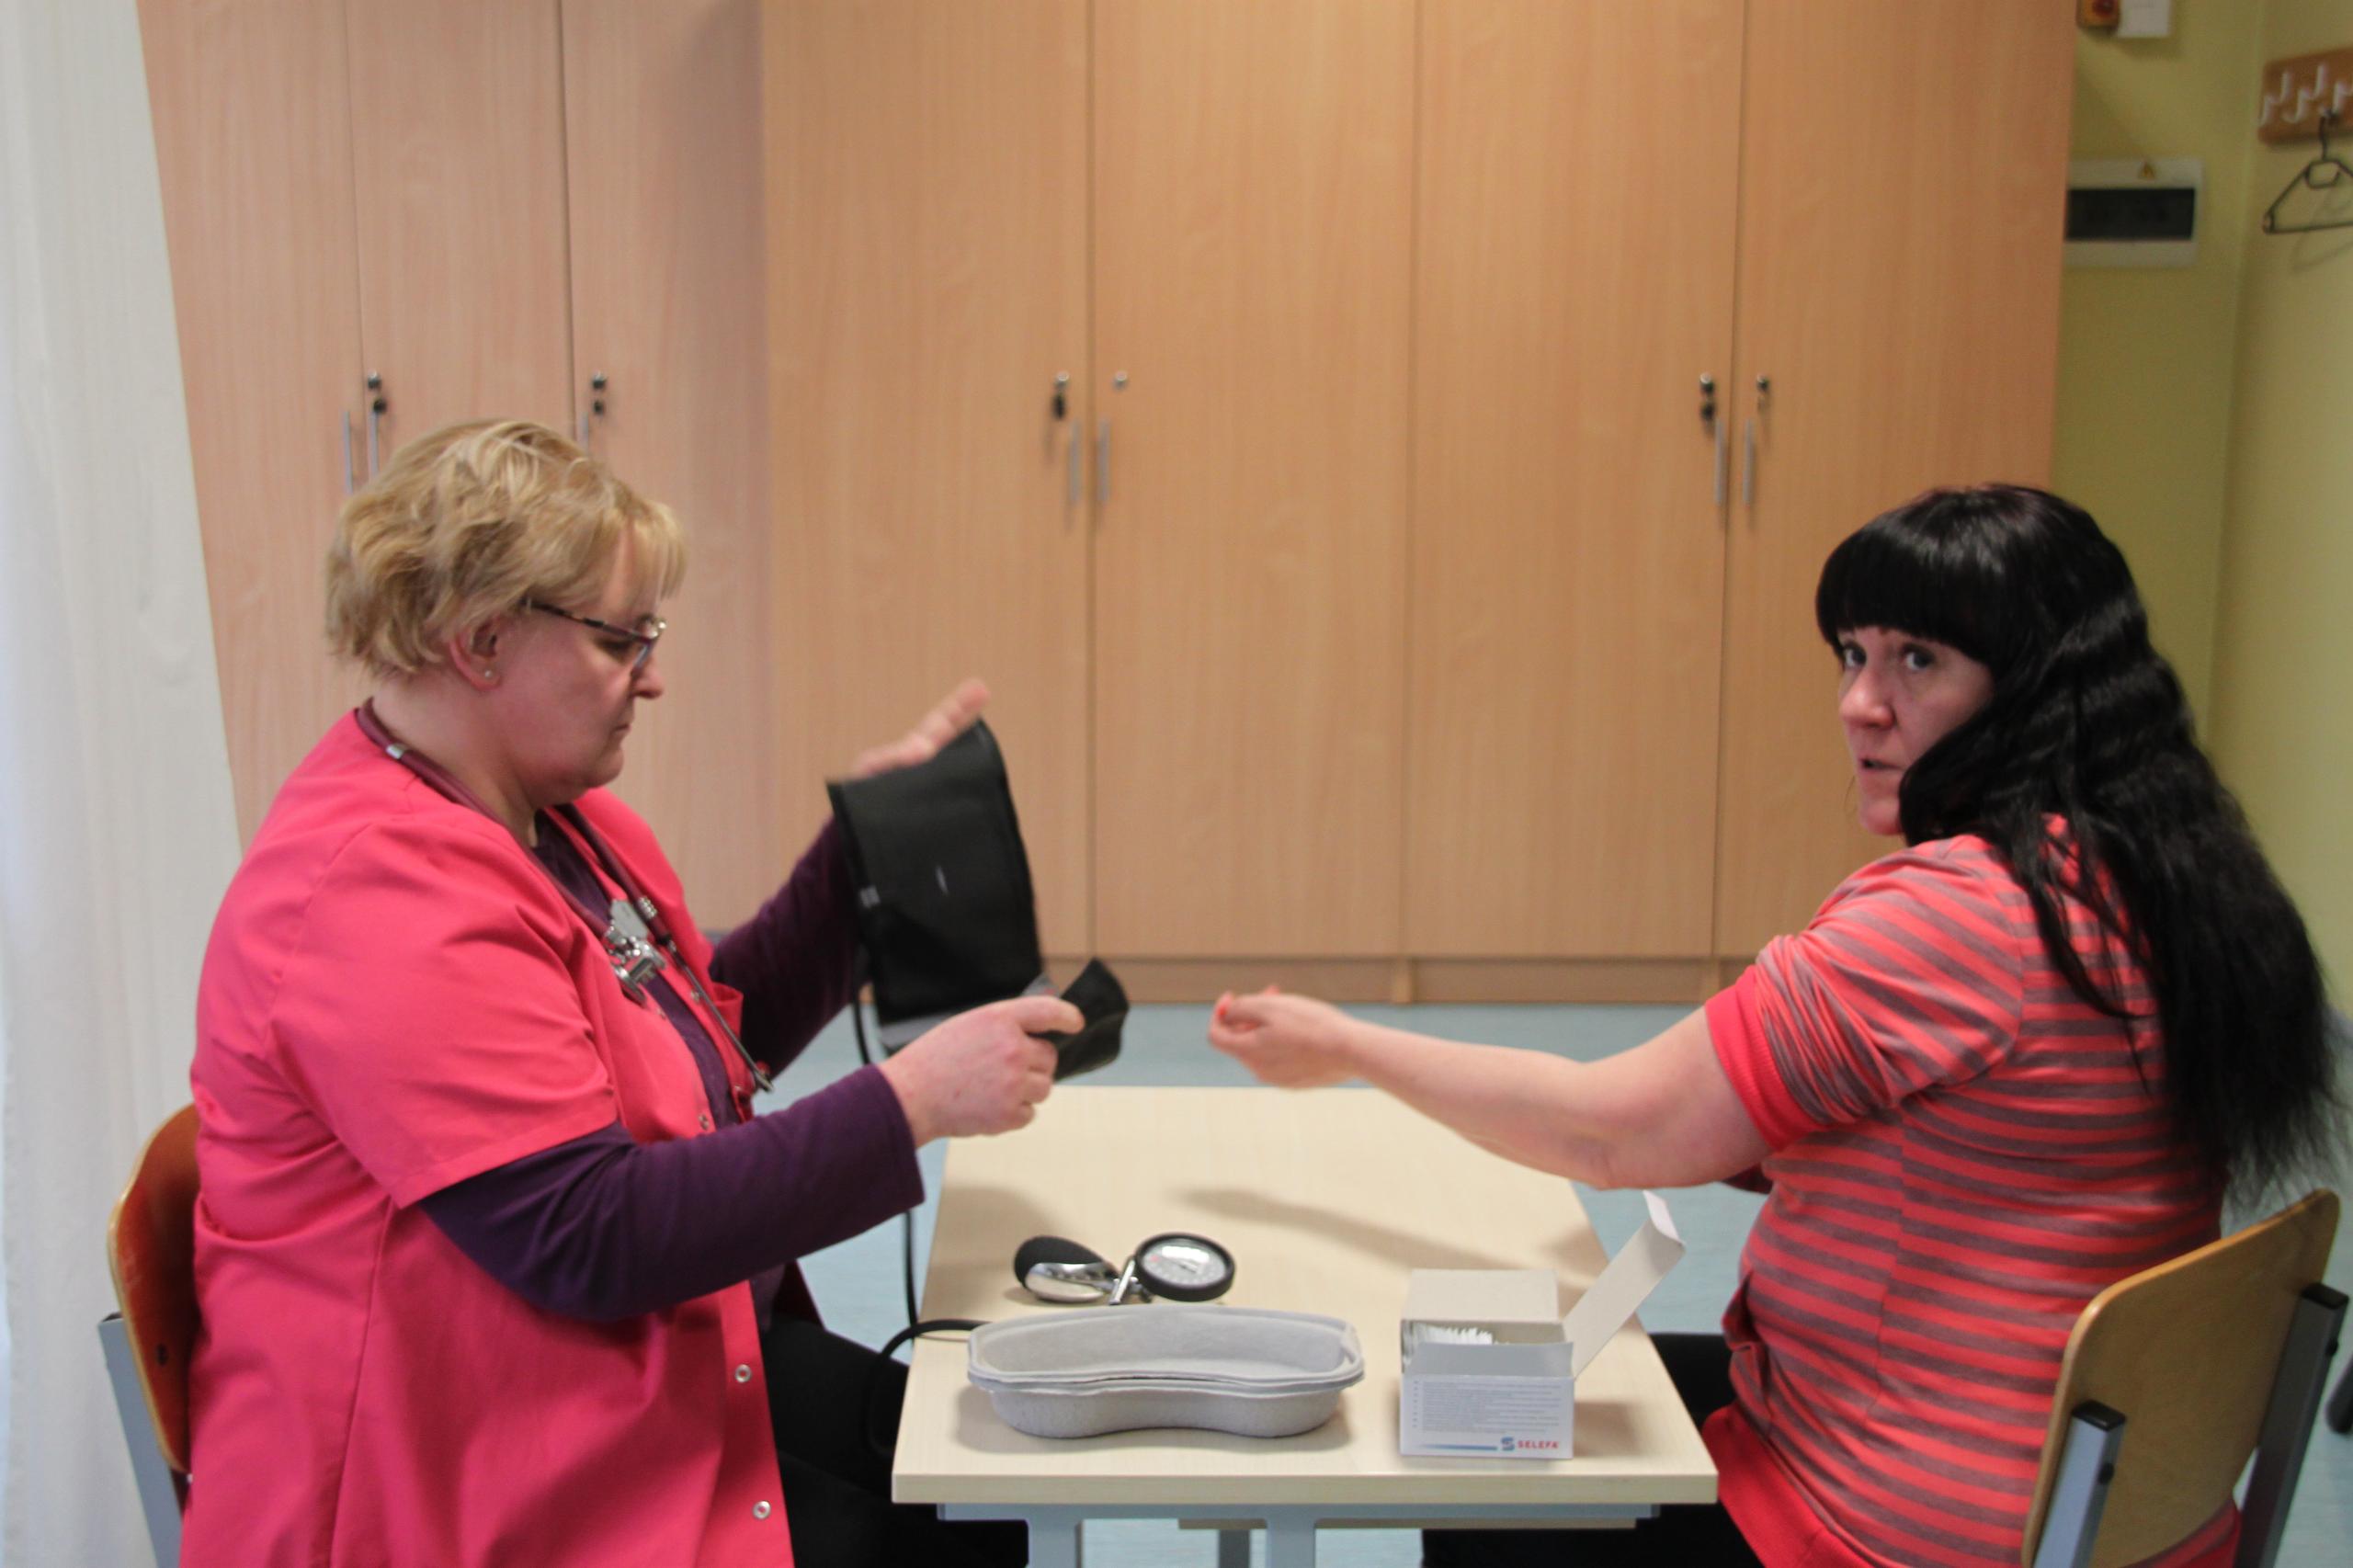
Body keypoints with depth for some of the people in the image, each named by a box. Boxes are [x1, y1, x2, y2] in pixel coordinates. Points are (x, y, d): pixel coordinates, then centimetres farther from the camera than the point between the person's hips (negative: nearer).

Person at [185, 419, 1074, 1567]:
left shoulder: (550, 815, 9)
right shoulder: (375, 897, -22)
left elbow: (721, 1034, 19)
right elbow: (590, 1239, -26)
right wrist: (908, 1103, -25)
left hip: (668, 1364, 9)